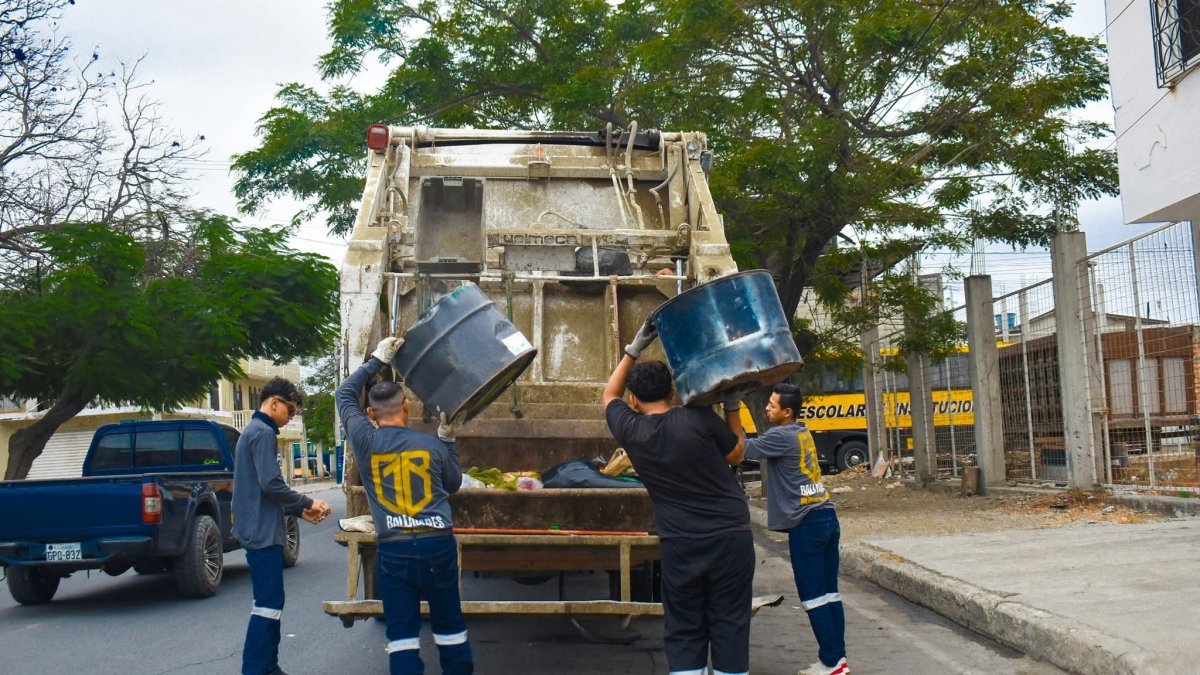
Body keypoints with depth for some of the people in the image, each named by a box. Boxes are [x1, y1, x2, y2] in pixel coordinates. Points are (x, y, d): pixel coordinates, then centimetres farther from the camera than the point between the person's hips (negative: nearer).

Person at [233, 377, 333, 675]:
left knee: (269, 602, 14)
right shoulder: (263, 433, -13)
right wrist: (307, 503, -9)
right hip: (263, 532, -11)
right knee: (268, 604, -9)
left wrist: (298, 511, 16)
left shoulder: (253, 431, 19)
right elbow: (271, 485, -22)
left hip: (259, 530, 11)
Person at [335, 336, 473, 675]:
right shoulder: (432, 445, 1)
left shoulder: (365, 441, -2)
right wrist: (448, 440, 26)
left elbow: (344, 394, 16)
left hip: (394, 549, -1)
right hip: (438, 544, 1)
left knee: (402, 633, 2)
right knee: (449, 626, 14)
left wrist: (376, 361, 23)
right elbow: (453, 484, 20)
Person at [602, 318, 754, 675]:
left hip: (680, 544, 1)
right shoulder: (699, 418, -9)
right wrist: (732, 407, 14)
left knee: (684, 632, 9)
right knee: (729, 627, 7)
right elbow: (736, 455, 8)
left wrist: (633, 349, 17)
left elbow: (610, 395, 19)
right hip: (731, 537, 0)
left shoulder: (630, 430, -2)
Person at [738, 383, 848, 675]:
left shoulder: (782, 436, -12)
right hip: (826, 517, 9)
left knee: (813, 595, -2)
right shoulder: (801, 433, 15)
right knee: (829, 592, 10)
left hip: (806, 523, -9)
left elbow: (743, 449, -14)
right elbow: (762, 446, 19)